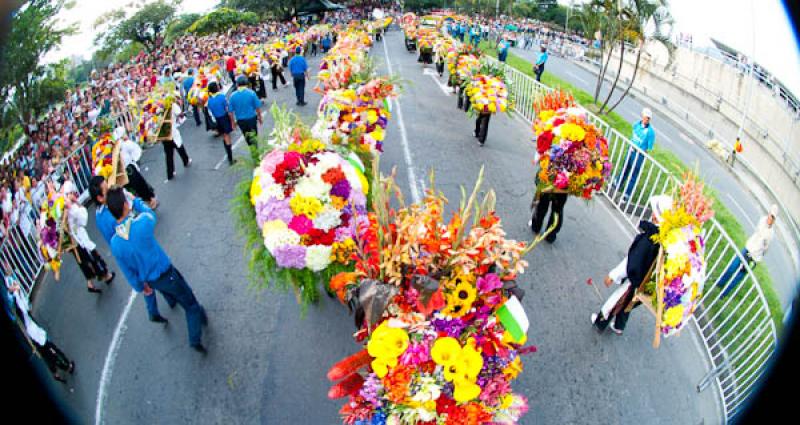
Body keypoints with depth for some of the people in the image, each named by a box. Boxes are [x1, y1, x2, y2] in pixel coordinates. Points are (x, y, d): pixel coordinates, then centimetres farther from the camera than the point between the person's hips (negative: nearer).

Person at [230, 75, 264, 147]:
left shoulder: (233, 96, -7)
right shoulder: (251, 93, -13)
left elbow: (231, 111, -2)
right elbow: (258, 107, -8)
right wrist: (259, 117, 8)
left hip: (240, 120, 3)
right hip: (252, 118, -2)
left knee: (247, 137, 20)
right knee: (254, 136, 12)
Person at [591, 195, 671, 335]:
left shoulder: (650, 238, -34)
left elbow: (631, 261, -27)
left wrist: (613, 275, -15)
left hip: (636, 281, -6)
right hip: (648, 283, 6)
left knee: (614, 302, 19)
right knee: (626, 304, 30)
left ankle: (599, 322, 41)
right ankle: (618, 326, 51)